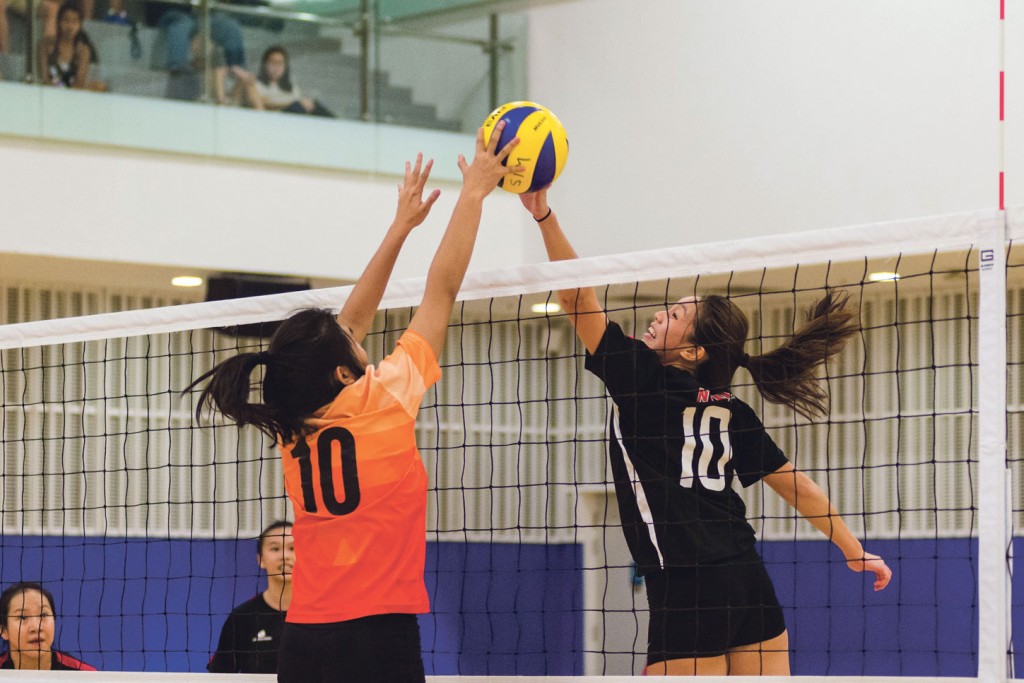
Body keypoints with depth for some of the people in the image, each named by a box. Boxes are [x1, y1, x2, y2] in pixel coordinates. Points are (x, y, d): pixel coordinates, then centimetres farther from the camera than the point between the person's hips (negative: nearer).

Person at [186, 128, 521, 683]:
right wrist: (473, 192, 10)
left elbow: (351, 321, 23)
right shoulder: (378, 402, -7)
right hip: (378, 636, -7)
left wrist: (402, 226, 29)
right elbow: (441, 289, 1)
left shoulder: (294, 424, 9)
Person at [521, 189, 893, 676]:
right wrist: (853, 551, 25)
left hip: (687, 589, -7)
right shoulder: (731, 411, 14)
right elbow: (799, 488, 16)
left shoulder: (639, 380, -3)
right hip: (749, 580, 7)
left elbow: (578, 298, -4)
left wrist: (543, 215, -5)